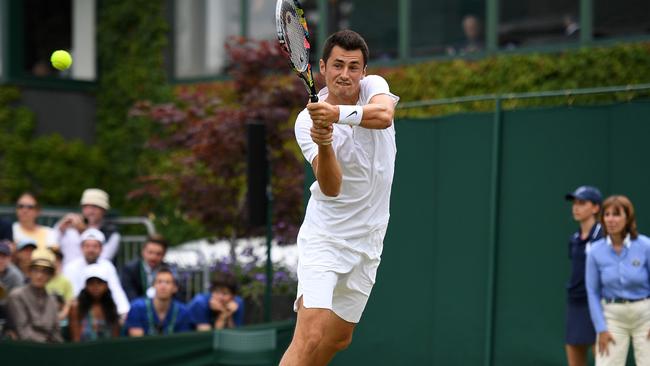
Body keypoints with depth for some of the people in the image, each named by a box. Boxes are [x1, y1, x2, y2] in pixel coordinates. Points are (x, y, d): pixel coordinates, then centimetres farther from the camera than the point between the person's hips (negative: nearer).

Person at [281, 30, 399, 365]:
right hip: (325, 236, -5)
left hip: (368, 238, 5)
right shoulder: (307, 121, -13)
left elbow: (383, 115, -30)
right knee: (311, 337, -20)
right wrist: (324, 145, -43)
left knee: (339, 338, 13)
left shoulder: (374, 87, -4)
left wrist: (338, 113, -47)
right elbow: (331, 188, -24)